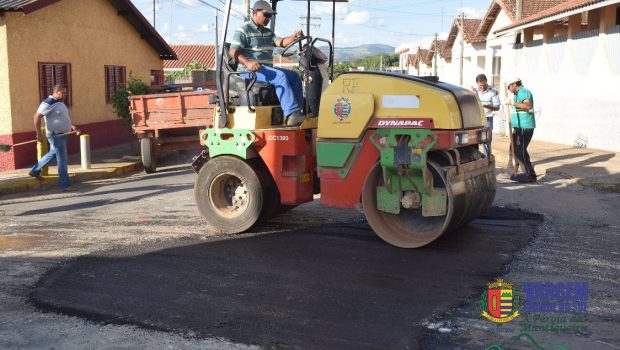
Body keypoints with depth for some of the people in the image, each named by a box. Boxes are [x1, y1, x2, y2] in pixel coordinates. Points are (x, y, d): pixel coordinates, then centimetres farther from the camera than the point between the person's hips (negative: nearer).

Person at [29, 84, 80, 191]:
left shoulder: (60, 103, 13)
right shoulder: (48, 103, -17)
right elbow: (37, 116, -19)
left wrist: (72, 126, 7)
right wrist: (39, 134, -20)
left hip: (62, 134, 10)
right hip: (55, 135, -10)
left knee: (52, 154, 24)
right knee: (62, 159, -6)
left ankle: (35, 171, 38)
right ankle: (65, 185, 1)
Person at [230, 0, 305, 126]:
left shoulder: (268, 32, 24)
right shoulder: (243, 30, -1)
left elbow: (280, 42, 6)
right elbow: (233, 52, -13)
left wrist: (293, 37, -17)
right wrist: (247, 62, -32)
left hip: (267, 68, 8)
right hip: (251, 70, -8)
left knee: (294, 77, -6)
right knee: (280, 76, -30)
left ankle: (298, 111, -9)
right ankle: (292, 115, -38)